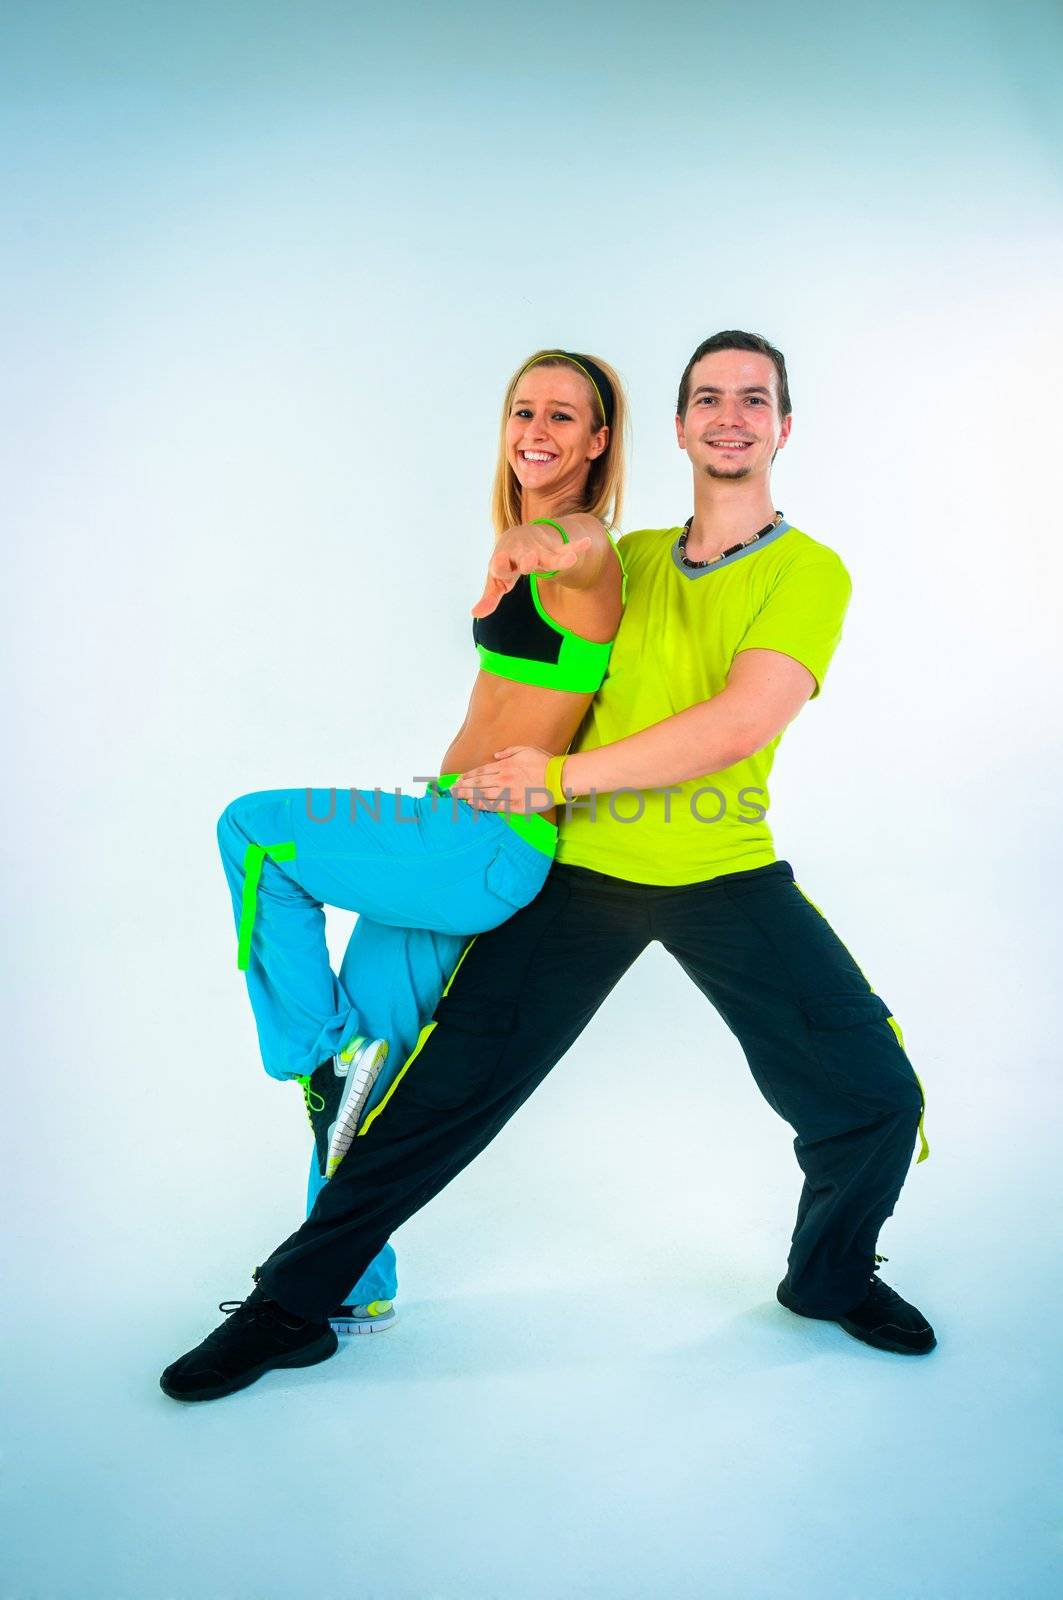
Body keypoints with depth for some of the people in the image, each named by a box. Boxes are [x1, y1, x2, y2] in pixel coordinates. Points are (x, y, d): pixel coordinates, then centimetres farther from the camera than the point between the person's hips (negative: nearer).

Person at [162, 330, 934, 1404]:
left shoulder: (810, 573, -1)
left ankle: (831, 1276, 28)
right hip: (586, 867, 2)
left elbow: (741, 723, -17)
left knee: (875, 1094, -5)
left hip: (730, 875, -1)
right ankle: (290, 1303, 14)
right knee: (449, 1084, -3)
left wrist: (558, 777, -16)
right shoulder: (628, 558, 11)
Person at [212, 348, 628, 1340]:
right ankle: (352, 1290, 29)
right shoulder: (538, 558, 16)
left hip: (489, 849, -9)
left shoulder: (584, 557, -12)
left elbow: (582, 535, -38)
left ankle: (324, 1055, 2)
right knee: (364, 1076, 13)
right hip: (456, 845, 9)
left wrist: (538, 540, -56)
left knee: (253, 830, -11)